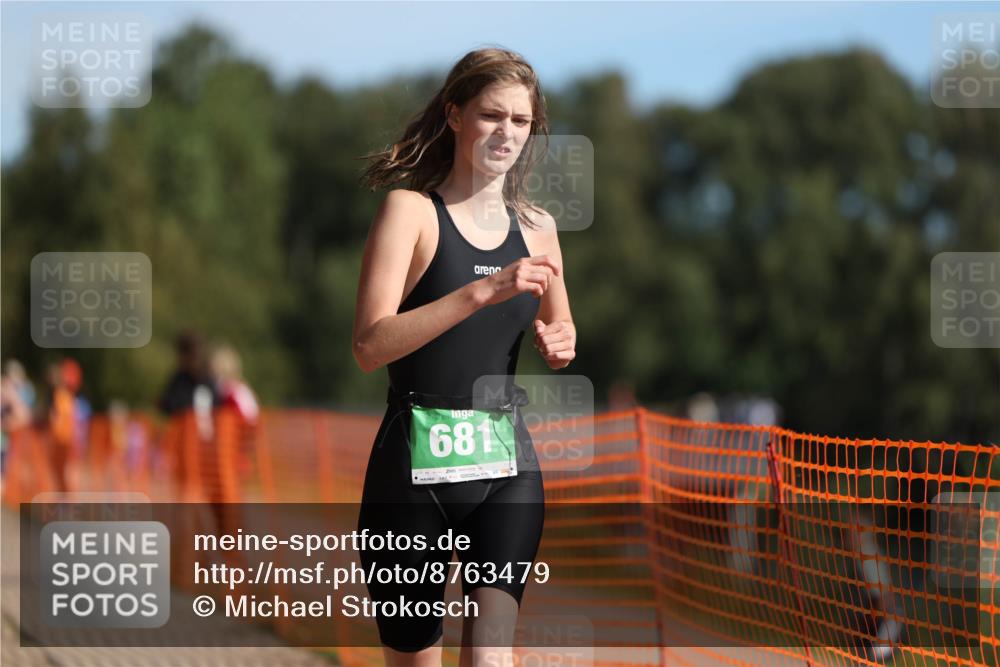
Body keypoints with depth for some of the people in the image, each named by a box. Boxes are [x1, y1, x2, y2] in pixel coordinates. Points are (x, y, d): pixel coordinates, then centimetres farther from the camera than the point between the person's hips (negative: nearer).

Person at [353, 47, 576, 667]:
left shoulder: (536, 227, 11)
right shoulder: (411, 209, -4)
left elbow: (560, 330, 27)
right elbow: (370, 346, -16)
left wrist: (560, 345, 3)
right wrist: (484, 291, -23)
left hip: (508, 465, 3)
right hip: (416, 463, -3)